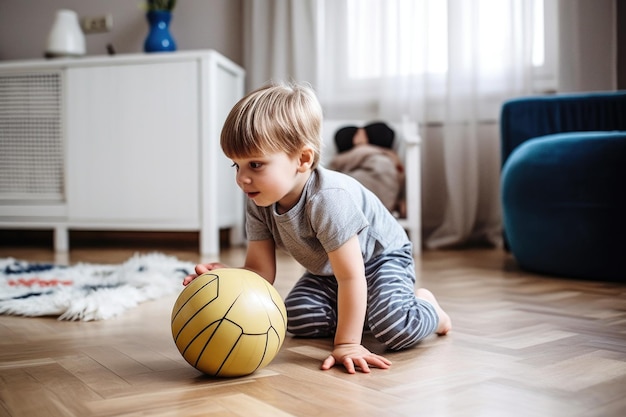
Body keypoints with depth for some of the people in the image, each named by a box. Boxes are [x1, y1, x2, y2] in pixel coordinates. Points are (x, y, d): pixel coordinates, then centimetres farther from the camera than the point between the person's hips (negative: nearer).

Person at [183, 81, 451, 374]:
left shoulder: (328, 199, -41)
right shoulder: (258, 204, -19)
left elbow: (350, 277, -37)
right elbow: (260, 272, -17)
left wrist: (346, 344, -34)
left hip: (380, 257, -6)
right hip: (327, 271, 7)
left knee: (395, 329, -27)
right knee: (297, 318, -13)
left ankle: (426, 307, 8)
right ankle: (360, 313, 12)